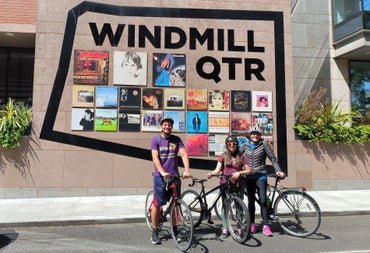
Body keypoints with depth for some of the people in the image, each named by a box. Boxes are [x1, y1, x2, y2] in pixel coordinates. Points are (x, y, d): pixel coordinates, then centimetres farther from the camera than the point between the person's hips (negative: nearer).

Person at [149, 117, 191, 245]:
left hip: (174, 176, 3)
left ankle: (175, 230, 23)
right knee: (157, 204, 0)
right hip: (160, 176, -2)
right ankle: (155, 233, 12)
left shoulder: (176, 139, 6)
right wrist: (162, 172, -26)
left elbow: (184, 154, -5)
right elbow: (155, 158, -11)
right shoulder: (155, 140, 0)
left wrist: (187, 170, -21)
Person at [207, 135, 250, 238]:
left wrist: (239, 173, -12)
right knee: (225, 205, -1)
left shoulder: (241, 157, 9)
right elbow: (218, 169, -1)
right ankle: (225, 229, 6)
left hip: (238, 184, 0)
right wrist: (211, 173, -21)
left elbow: (248, 170, 5)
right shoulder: (223, 156, 7)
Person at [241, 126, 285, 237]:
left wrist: (278, 171, -12)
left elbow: (273, 158, -3)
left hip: (261, 176, -3)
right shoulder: (245, 145, 6)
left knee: (263, 200, -8)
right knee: (251, 201, 10)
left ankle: (265, 226, 0)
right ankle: (252, 224, 20)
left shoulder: (264, 144, -3)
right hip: (249, 177, 3)